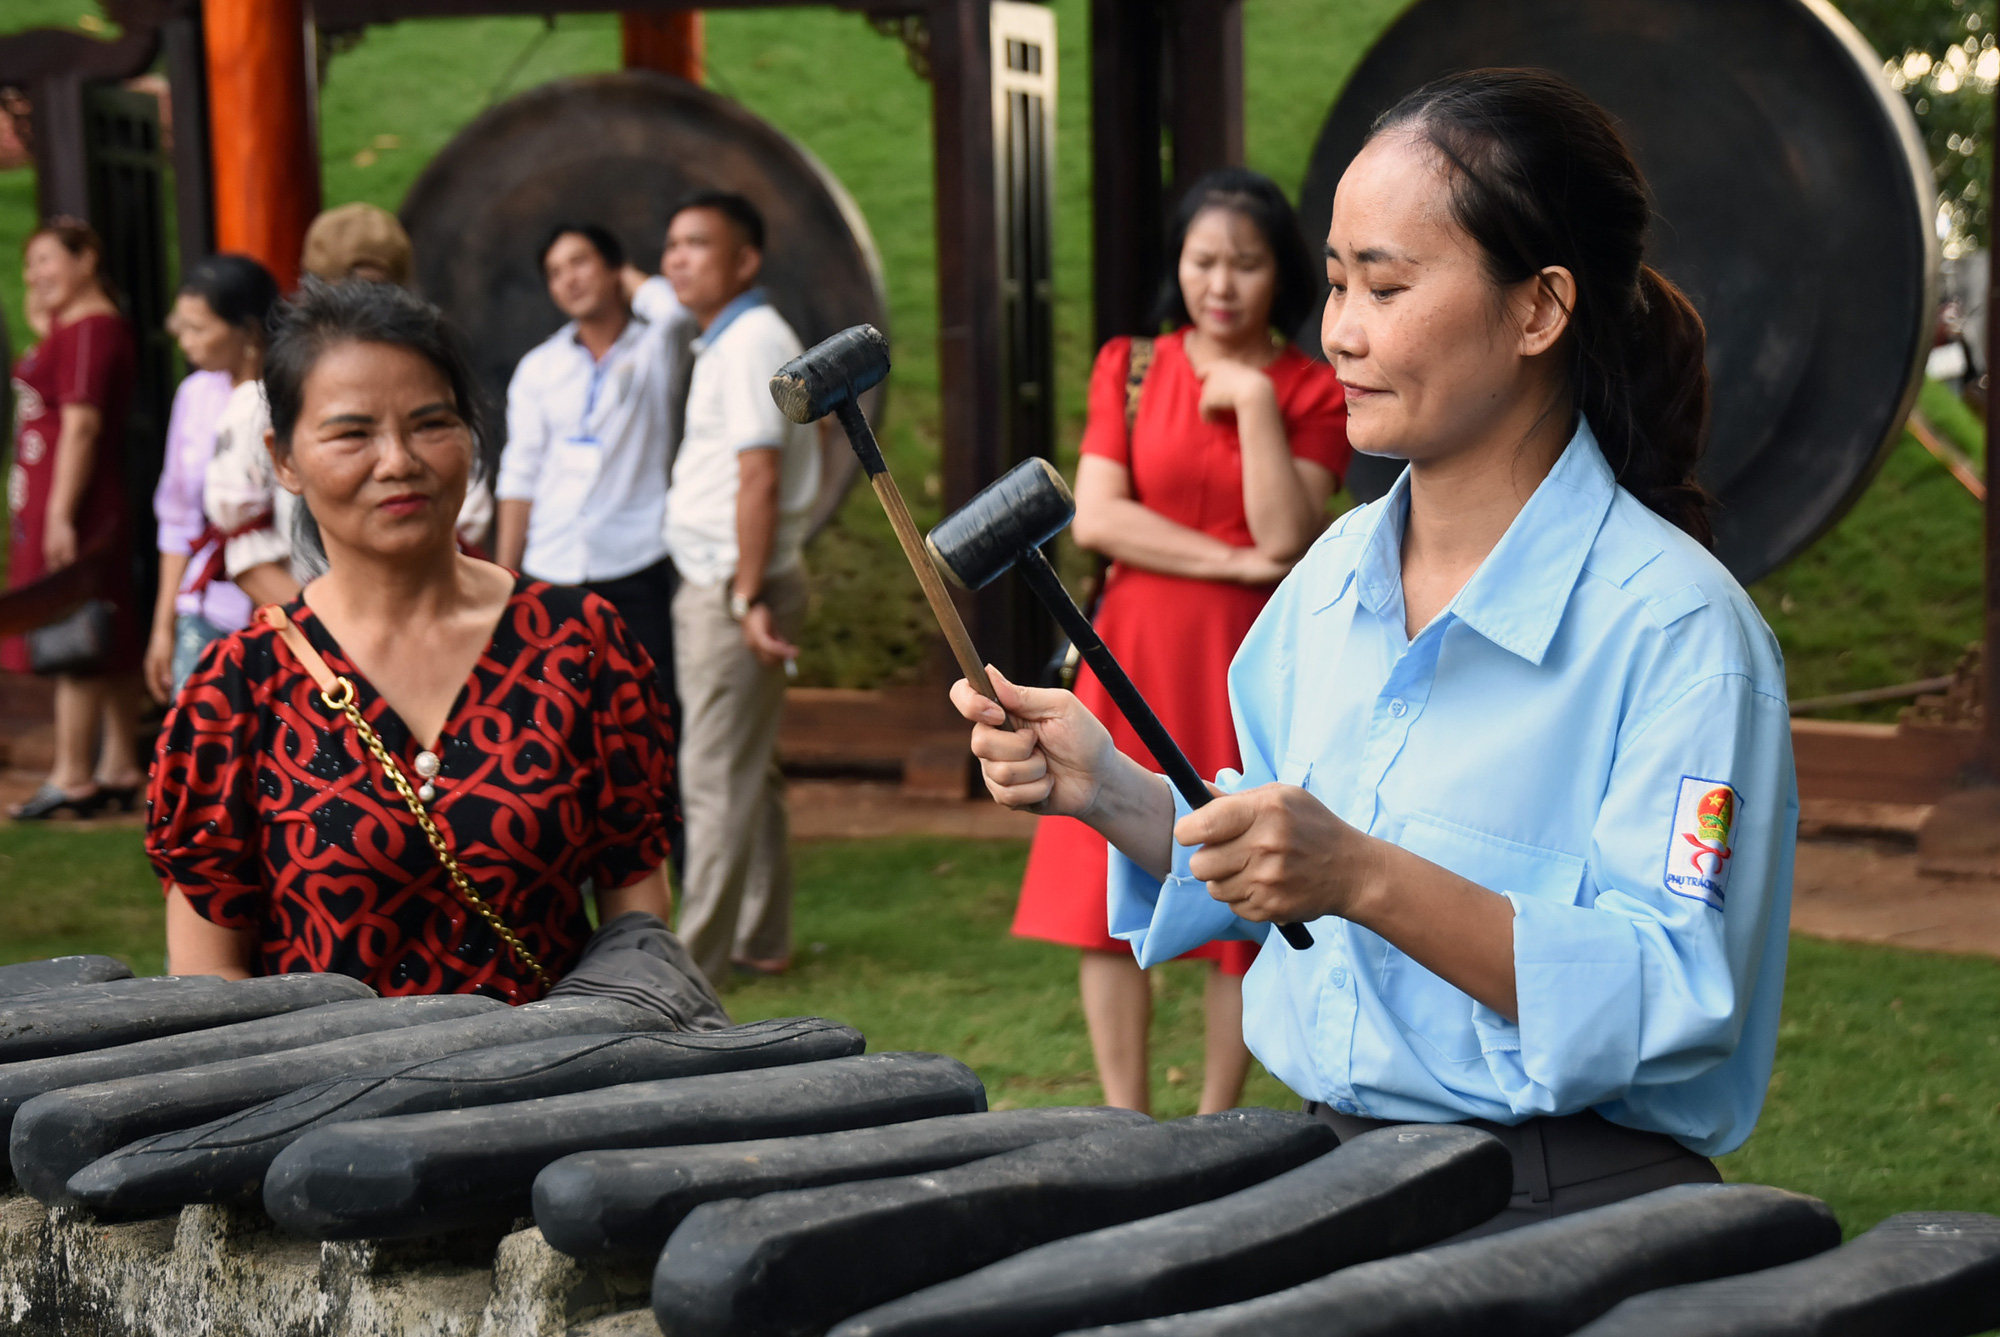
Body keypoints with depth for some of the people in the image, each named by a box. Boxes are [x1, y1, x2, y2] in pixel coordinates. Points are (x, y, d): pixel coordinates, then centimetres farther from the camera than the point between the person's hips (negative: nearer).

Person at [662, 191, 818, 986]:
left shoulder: (751, 342, -14)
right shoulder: (724, 344, 17)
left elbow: (759, 478, -21)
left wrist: (746, 597, -23)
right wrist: (743, 595, 14)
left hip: (733, 585, -10)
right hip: (713, 585, 10)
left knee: (715, 778, -6)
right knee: (748, 772, 15)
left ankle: (693, 959, -1)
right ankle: (762, 940, 22)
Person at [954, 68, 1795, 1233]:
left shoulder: (1678, 629, -14)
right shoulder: (1333, 579, 8)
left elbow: (1678, 1002, -20)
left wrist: (1367, 878, -27)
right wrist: (1116, 796, 1)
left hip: (1573, 1213, -6)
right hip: (1330, 1179, 6)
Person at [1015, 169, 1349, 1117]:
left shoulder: (1313, 390, 3)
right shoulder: (1131, 369, 8)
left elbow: (1285, 536, -10)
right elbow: (1095, 517, -4)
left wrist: (1254, 400, -12)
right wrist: (1231, 561, -10)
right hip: (1134, 655, 1)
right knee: (1106, 893, -1)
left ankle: (1216, 1128, 14)